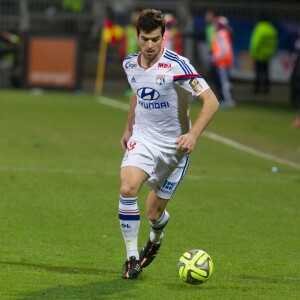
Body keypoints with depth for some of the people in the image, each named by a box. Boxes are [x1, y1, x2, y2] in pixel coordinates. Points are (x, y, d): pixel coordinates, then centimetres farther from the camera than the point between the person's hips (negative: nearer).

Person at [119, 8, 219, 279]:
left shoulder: (177, 65, -19)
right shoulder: (130, 64, -1)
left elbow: (211, 101, -20)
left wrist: (193, 135, -31)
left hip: (174, 145, -3)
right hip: (143, 138, 3)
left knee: (155, 213, 5)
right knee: (128, 188, -26)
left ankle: (156, 236, 44)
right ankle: (132, 257, -14)